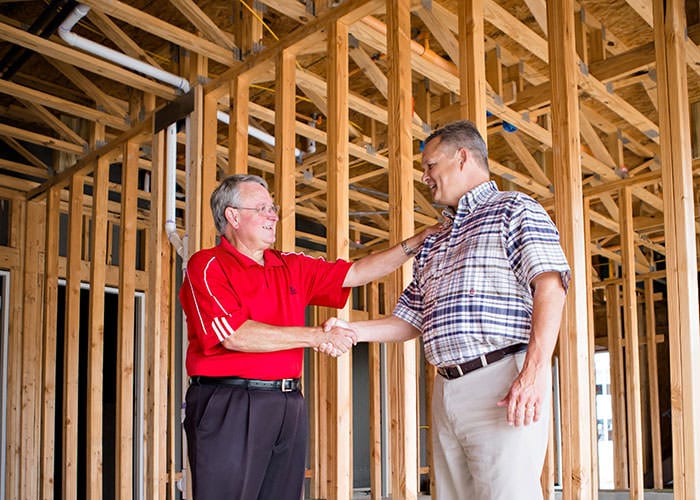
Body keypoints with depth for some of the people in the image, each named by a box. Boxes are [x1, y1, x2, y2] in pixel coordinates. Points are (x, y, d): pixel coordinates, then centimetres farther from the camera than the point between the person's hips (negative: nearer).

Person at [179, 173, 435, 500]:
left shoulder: (291, 267, 16)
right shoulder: (206, 266, -4)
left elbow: (356, 273, 17)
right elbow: (234, 335, -16)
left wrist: (418, 241, 11)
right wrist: (317, 337, -12)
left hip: (289, 405, 6)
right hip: (229, 406, -6)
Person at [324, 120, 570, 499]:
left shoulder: (514, 209, 4)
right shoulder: (432, 245, 27)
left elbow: (550, 284, -10)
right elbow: (409, 321, 26)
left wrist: (535, 370, -22)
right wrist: (351, 330, 10)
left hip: (501, 381, -7)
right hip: (447, 389, 7)